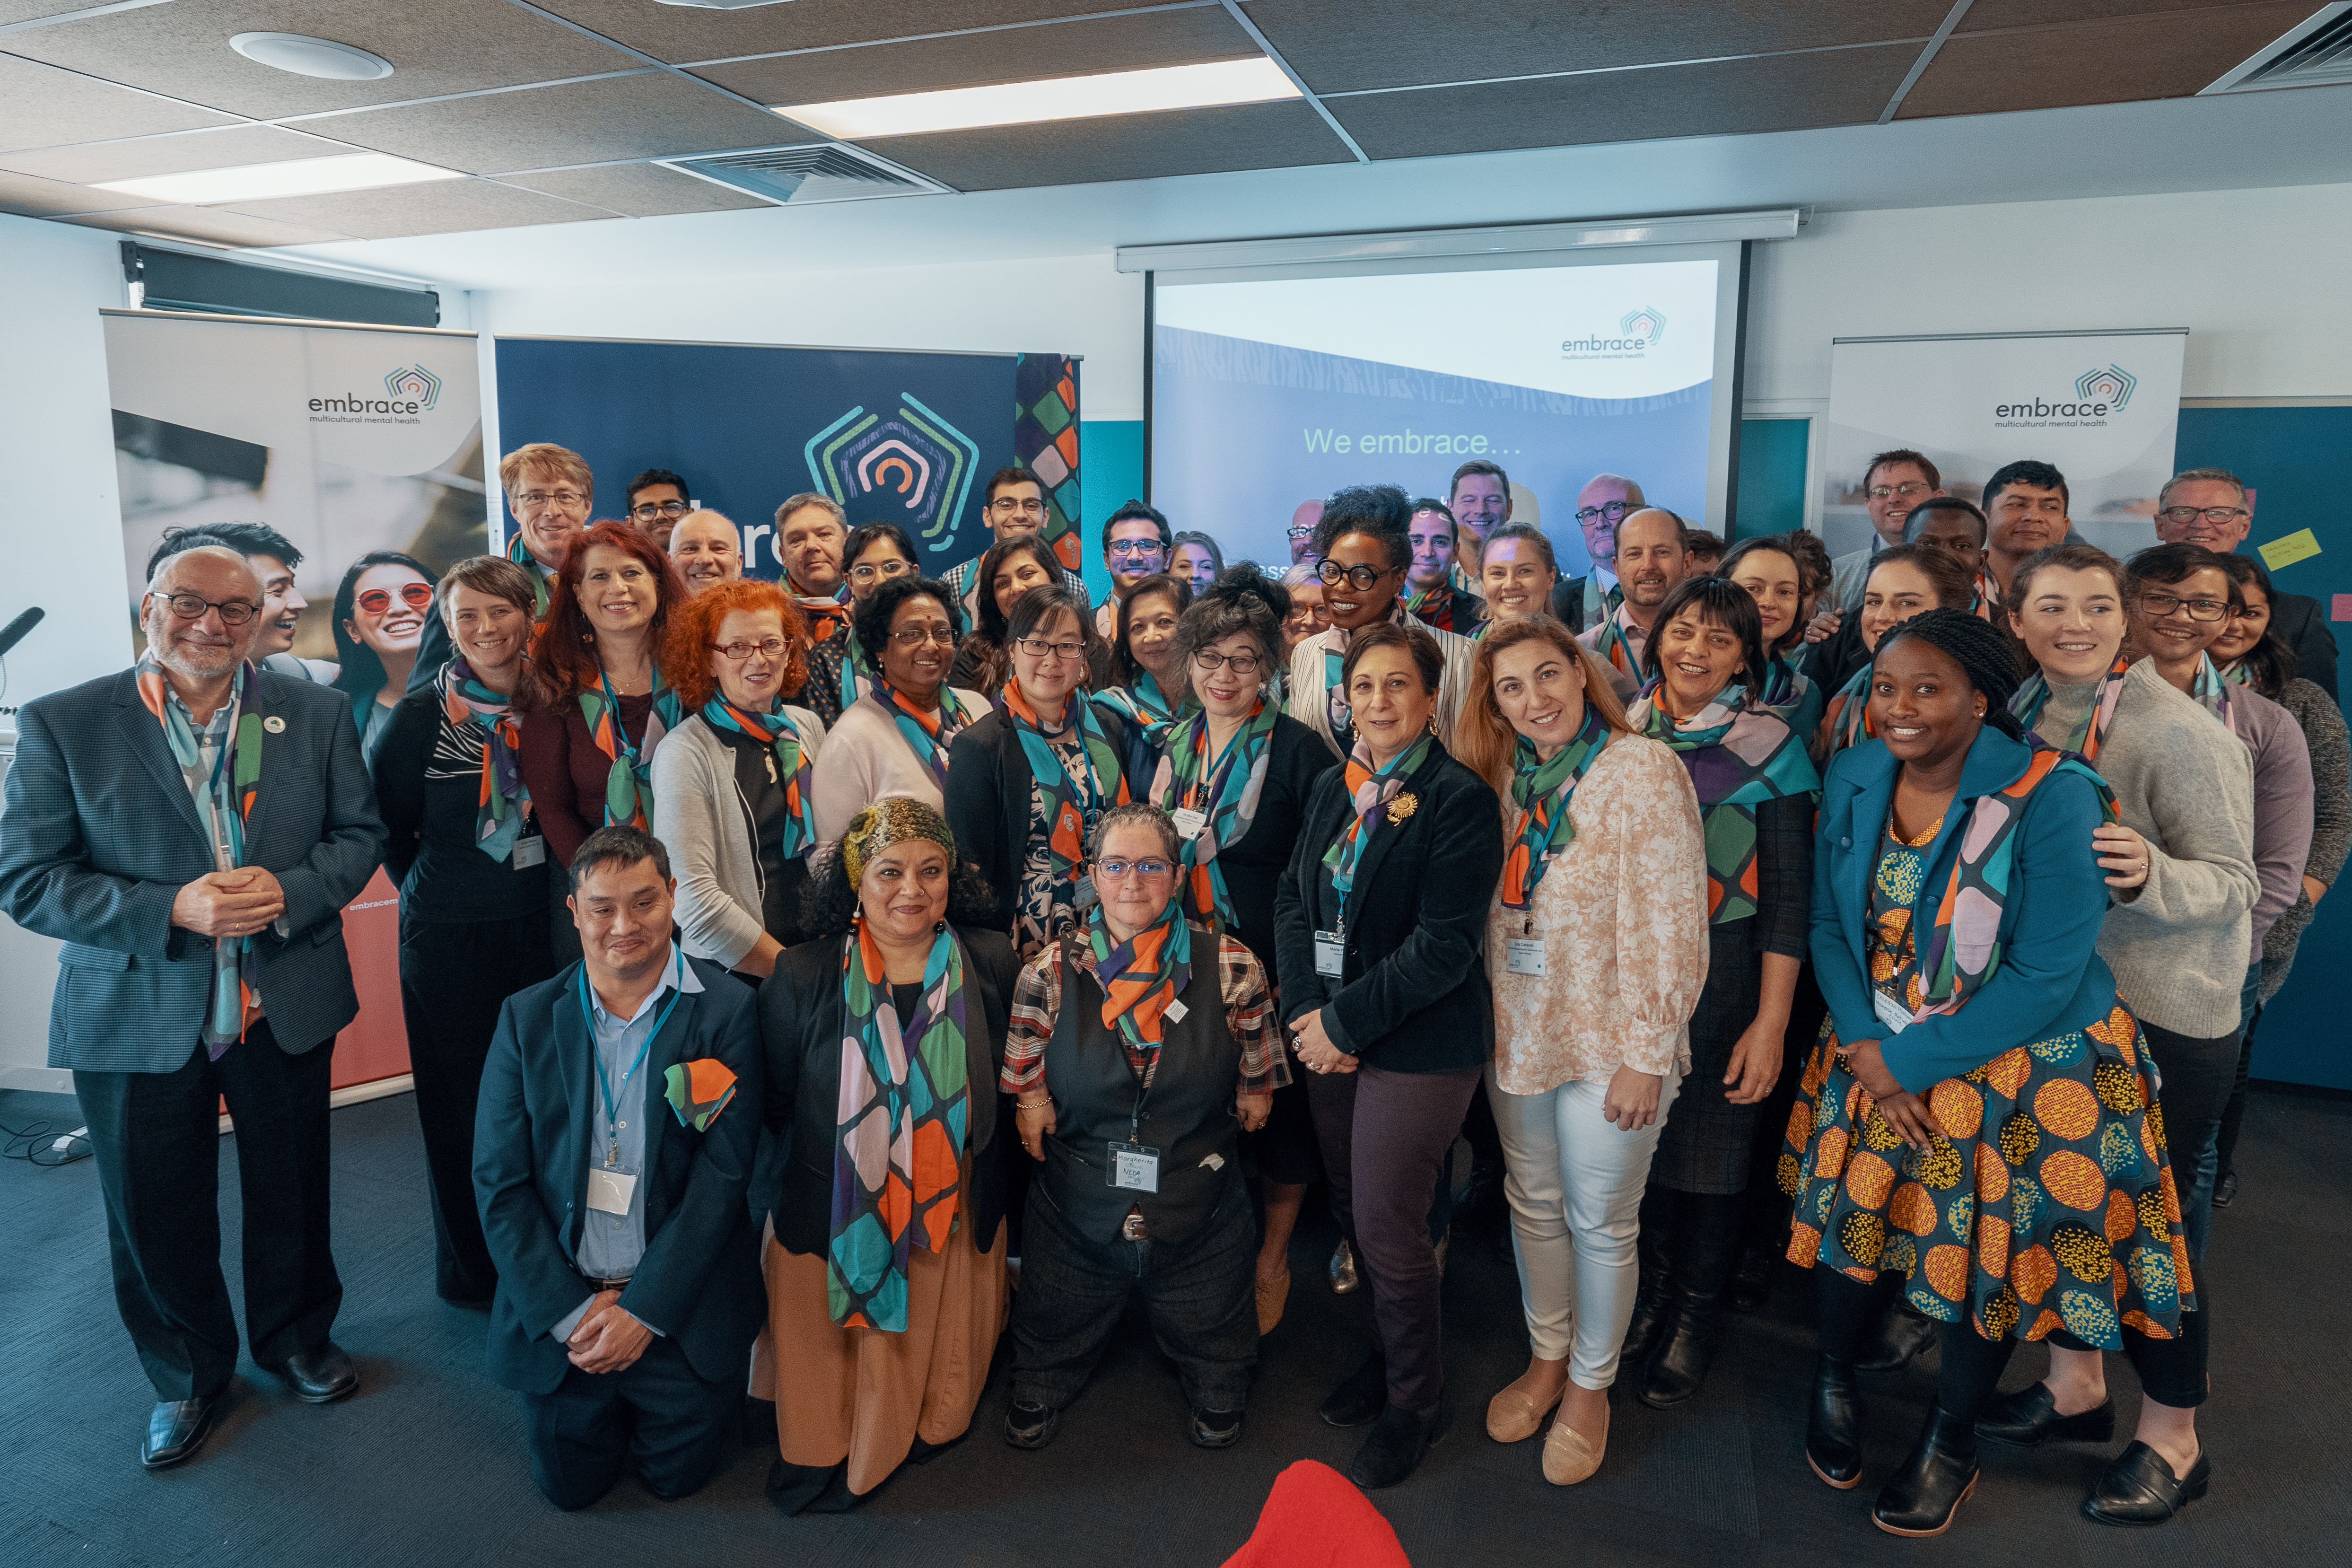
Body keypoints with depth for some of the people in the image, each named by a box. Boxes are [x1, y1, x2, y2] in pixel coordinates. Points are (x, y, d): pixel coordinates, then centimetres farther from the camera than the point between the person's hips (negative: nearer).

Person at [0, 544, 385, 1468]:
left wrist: (288, 891, -17)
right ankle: (187, 1376, 39)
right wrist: (172, 909, -24)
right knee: (155, 1217, 14)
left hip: (288, 1008, 2)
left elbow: (359, 835, 3)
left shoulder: (316, 714, -1)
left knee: (291, 1192, 18)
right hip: (135, 1019, -1)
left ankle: (297, 1339, 43)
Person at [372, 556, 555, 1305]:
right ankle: (471, 1271, 27)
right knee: (464, 1103, 8)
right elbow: (387, 827, 1)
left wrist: (557, 891, 7)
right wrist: (435, 891, 7)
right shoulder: (422, 717, -9)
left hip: (539, 927, 3)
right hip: (449, 936, -3)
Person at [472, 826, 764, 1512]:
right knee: (569, 1483, 12)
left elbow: (722, 1178, -13)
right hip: (557, 1306, 2)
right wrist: (570, 1312, -11)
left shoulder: (727, 1011, -12)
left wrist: (643, 1311, -16)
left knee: (678, 1473, 9)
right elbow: (499, 1185, -5)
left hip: (681, 1311, -2)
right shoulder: (527, 1018, -4)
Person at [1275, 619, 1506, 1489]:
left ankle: (1412, 1406, 25)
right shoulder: (1332, 788, 9)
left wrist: (1346, 1022, -16)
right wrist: (1306, 1010, -7)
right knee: (1353, 1212, 17)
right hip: (1329, 1038, 6)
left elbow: (1444, 944, -18)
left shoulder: (1461, 799, -13)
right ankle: (1391, 1355, 41)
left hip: (1418, 1048, -6)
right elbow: (1293, 899, 7)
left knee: (1389, 1230, 1)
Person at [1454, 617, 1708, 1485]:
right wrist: (1488, 1018, 7)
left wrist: (1646, 1057, -16)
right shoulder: (1509, 778, 4)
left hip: (1610, 1047, -5)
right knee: (1533, 1207, 18)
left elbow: (1670, 926, -16)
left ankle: (1590, 1386, 32)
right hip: (1519, 1037, 5)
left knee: (1599, 1224, 10)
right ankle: (1546, 1359, 40)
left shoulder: (1644, 771, -15)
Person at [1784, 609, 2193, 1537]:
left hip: (2024, 1065, -4)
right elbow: (1831, 924, 1)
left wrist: (1909, 1060, -18)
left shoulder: (2052, 797, -22)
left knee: (1992, 1252, 9)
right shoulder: (1854, 777, -5)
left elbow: (2046, 980, -22)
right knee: (1849, 1206, 8)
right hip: (1879, 1050, 4)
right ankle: (1833, 1381, 37)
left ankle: (1952, 1444, 33)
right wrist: (1866, 1049, -12)